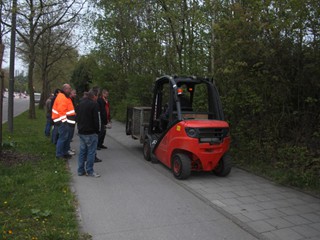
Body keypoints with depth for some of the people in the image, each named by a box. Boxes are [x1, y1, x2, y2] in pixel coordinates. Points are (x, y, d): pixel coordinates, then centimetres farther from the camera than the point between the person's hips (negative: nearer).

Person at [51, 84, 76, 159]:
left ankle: (65, 152, 26)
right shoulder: (62, 98, -17)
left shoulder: (66, 97, 17)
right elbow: (61, 110, -24)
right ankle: (59, 154, 2)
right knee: (63, 137, -6)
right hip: (62, 121, -11)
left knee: (66, 137, 16)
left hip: (66, 121, 11)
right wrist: (64, 120, -24)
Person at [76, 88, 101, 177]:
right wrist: (97, 130, -3)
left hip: (81, 132, 8)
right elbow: (97, 119, -14)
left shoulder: (80, 104, 13)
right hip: (91, 133, -8)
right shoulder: (94, 104, -13)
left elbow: (77, 118, 19)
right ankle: (89, 171, 3)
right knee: (91, 152, -1)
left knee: (82, 151, 13)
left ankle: (81, 170, 17)